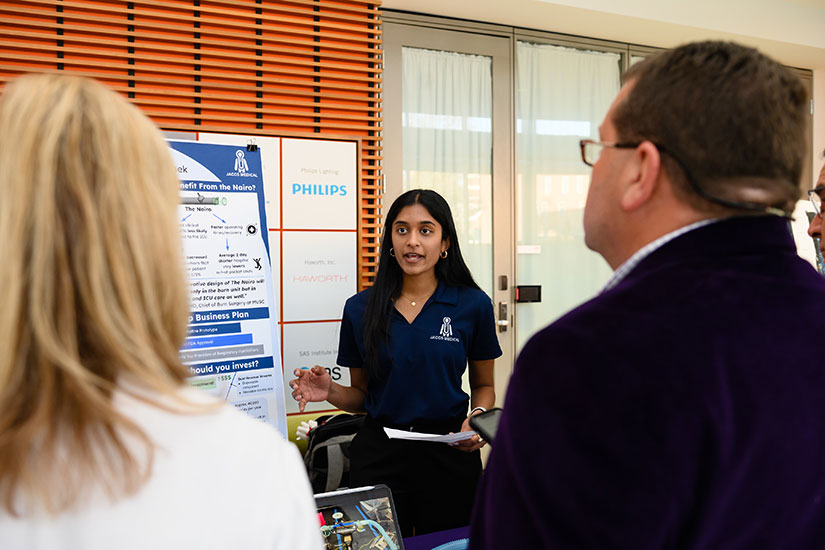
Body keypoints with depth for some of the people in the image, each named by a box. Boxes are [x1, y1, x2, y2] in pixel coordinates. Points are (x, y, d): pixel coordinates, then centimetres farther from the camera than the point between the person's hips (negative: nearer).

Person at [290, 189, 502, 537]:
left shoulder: (472, 305, -4)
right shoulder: (360, 308, 0)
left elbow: (483, 386, 7)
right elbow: (360, 395, 8)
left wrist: (478, 416, -13)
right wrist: (330, 391, -12)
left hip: (449, 455, 0)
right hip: (379, 456, 1)